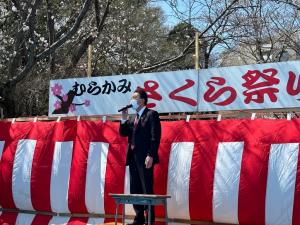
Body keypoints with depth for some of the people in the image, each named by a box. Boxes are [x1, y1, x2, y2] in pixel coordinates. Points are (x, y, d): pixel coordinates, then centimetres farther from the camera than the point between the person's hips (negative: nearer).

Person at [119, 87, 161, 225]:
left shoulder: (151, 114, -4)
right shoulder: (133, 118, 20)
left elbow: (155, 137, -13)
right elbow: (124, 133, 15)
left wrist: (150, 155, -20)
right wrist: (124, 119, 2)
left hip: (145, 158, -8)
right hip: (133, 158, 8)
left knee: (147, 190, -5)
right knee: (135, 190, 9)